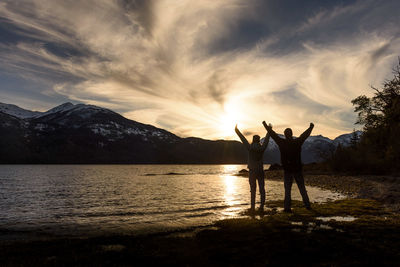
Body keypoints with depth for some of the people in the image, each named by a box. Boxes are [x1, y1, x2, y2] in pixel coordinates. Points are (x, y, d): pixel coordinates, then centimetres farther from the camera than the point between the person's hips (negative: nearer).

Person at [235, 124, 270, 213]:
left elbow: (243, 139, 2)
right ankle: (261, 207, 3)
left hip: (252, 172, -1)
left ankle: (253, 208, 1)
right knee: (262, 190, 7)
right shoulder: (262, 148, -4)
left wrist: (237, 131, 14)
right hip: (260, 171, 1)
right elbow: (266, 139, 10)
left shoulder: (250, 147, -9)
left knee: (253, 190, 5)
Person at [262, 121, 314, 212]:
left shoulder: (282, 143, -8)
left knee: (287, 189, 4)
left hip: (287, 170, -1)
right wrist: (311, 127, 27)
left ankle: (287, 207, 1)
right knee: (302, 188, 13)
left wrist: (266, 126, 14)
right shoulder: (297, 142, -6)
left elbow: (273, 135, 1)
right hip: (298, 169, 1)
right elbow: (305, 135, 10)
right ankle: (307, 205, 17)